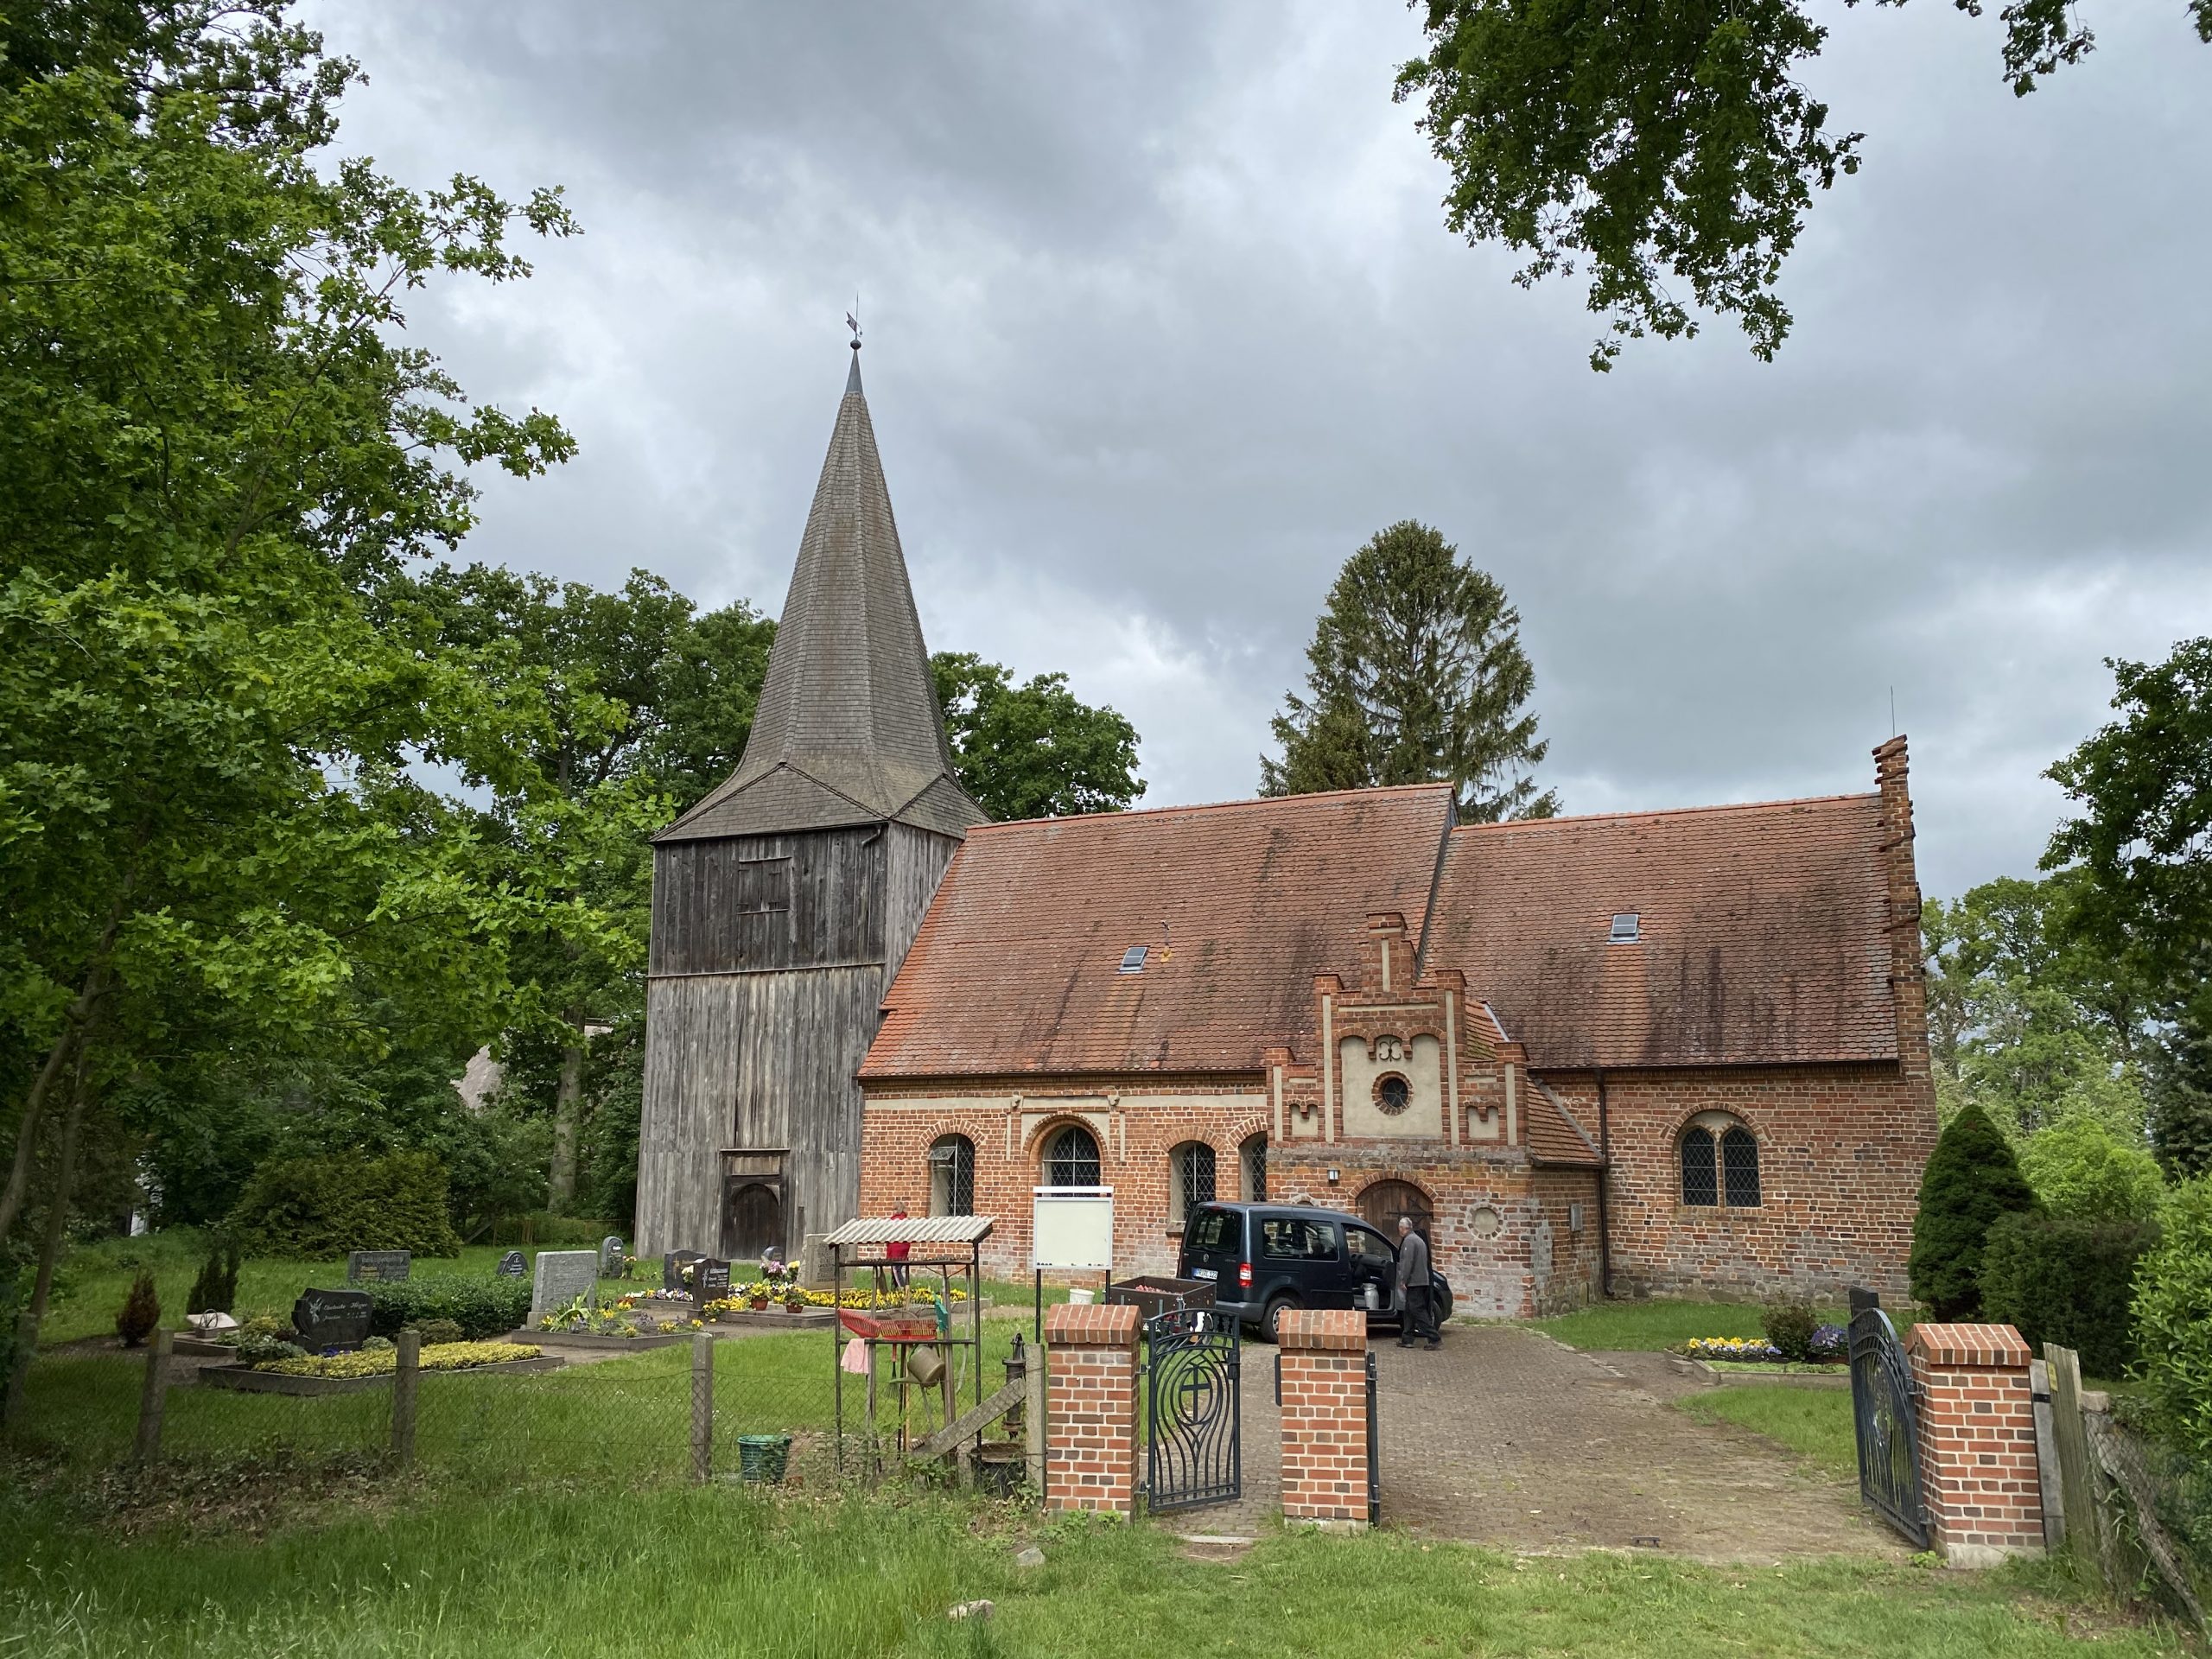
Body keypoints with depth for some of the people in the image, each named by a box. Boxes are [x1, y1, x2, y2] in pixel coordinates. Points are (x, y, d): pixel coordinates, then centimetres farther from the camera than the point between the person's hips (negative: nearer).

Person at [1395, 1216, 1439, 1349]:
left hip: (1413, 1282, -10)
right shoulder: (1419, 1239, 20)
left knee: (1418, 1311, -9)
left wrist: (1403, 1281, -16)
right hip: (1422, 1281, 10)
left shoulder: (1409, 1240, -12)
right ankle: (1407, 1339, 16)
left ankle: (1435, 1339, -12)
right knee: (1409, 1311, 14)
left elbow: (1408, 1262, -19)